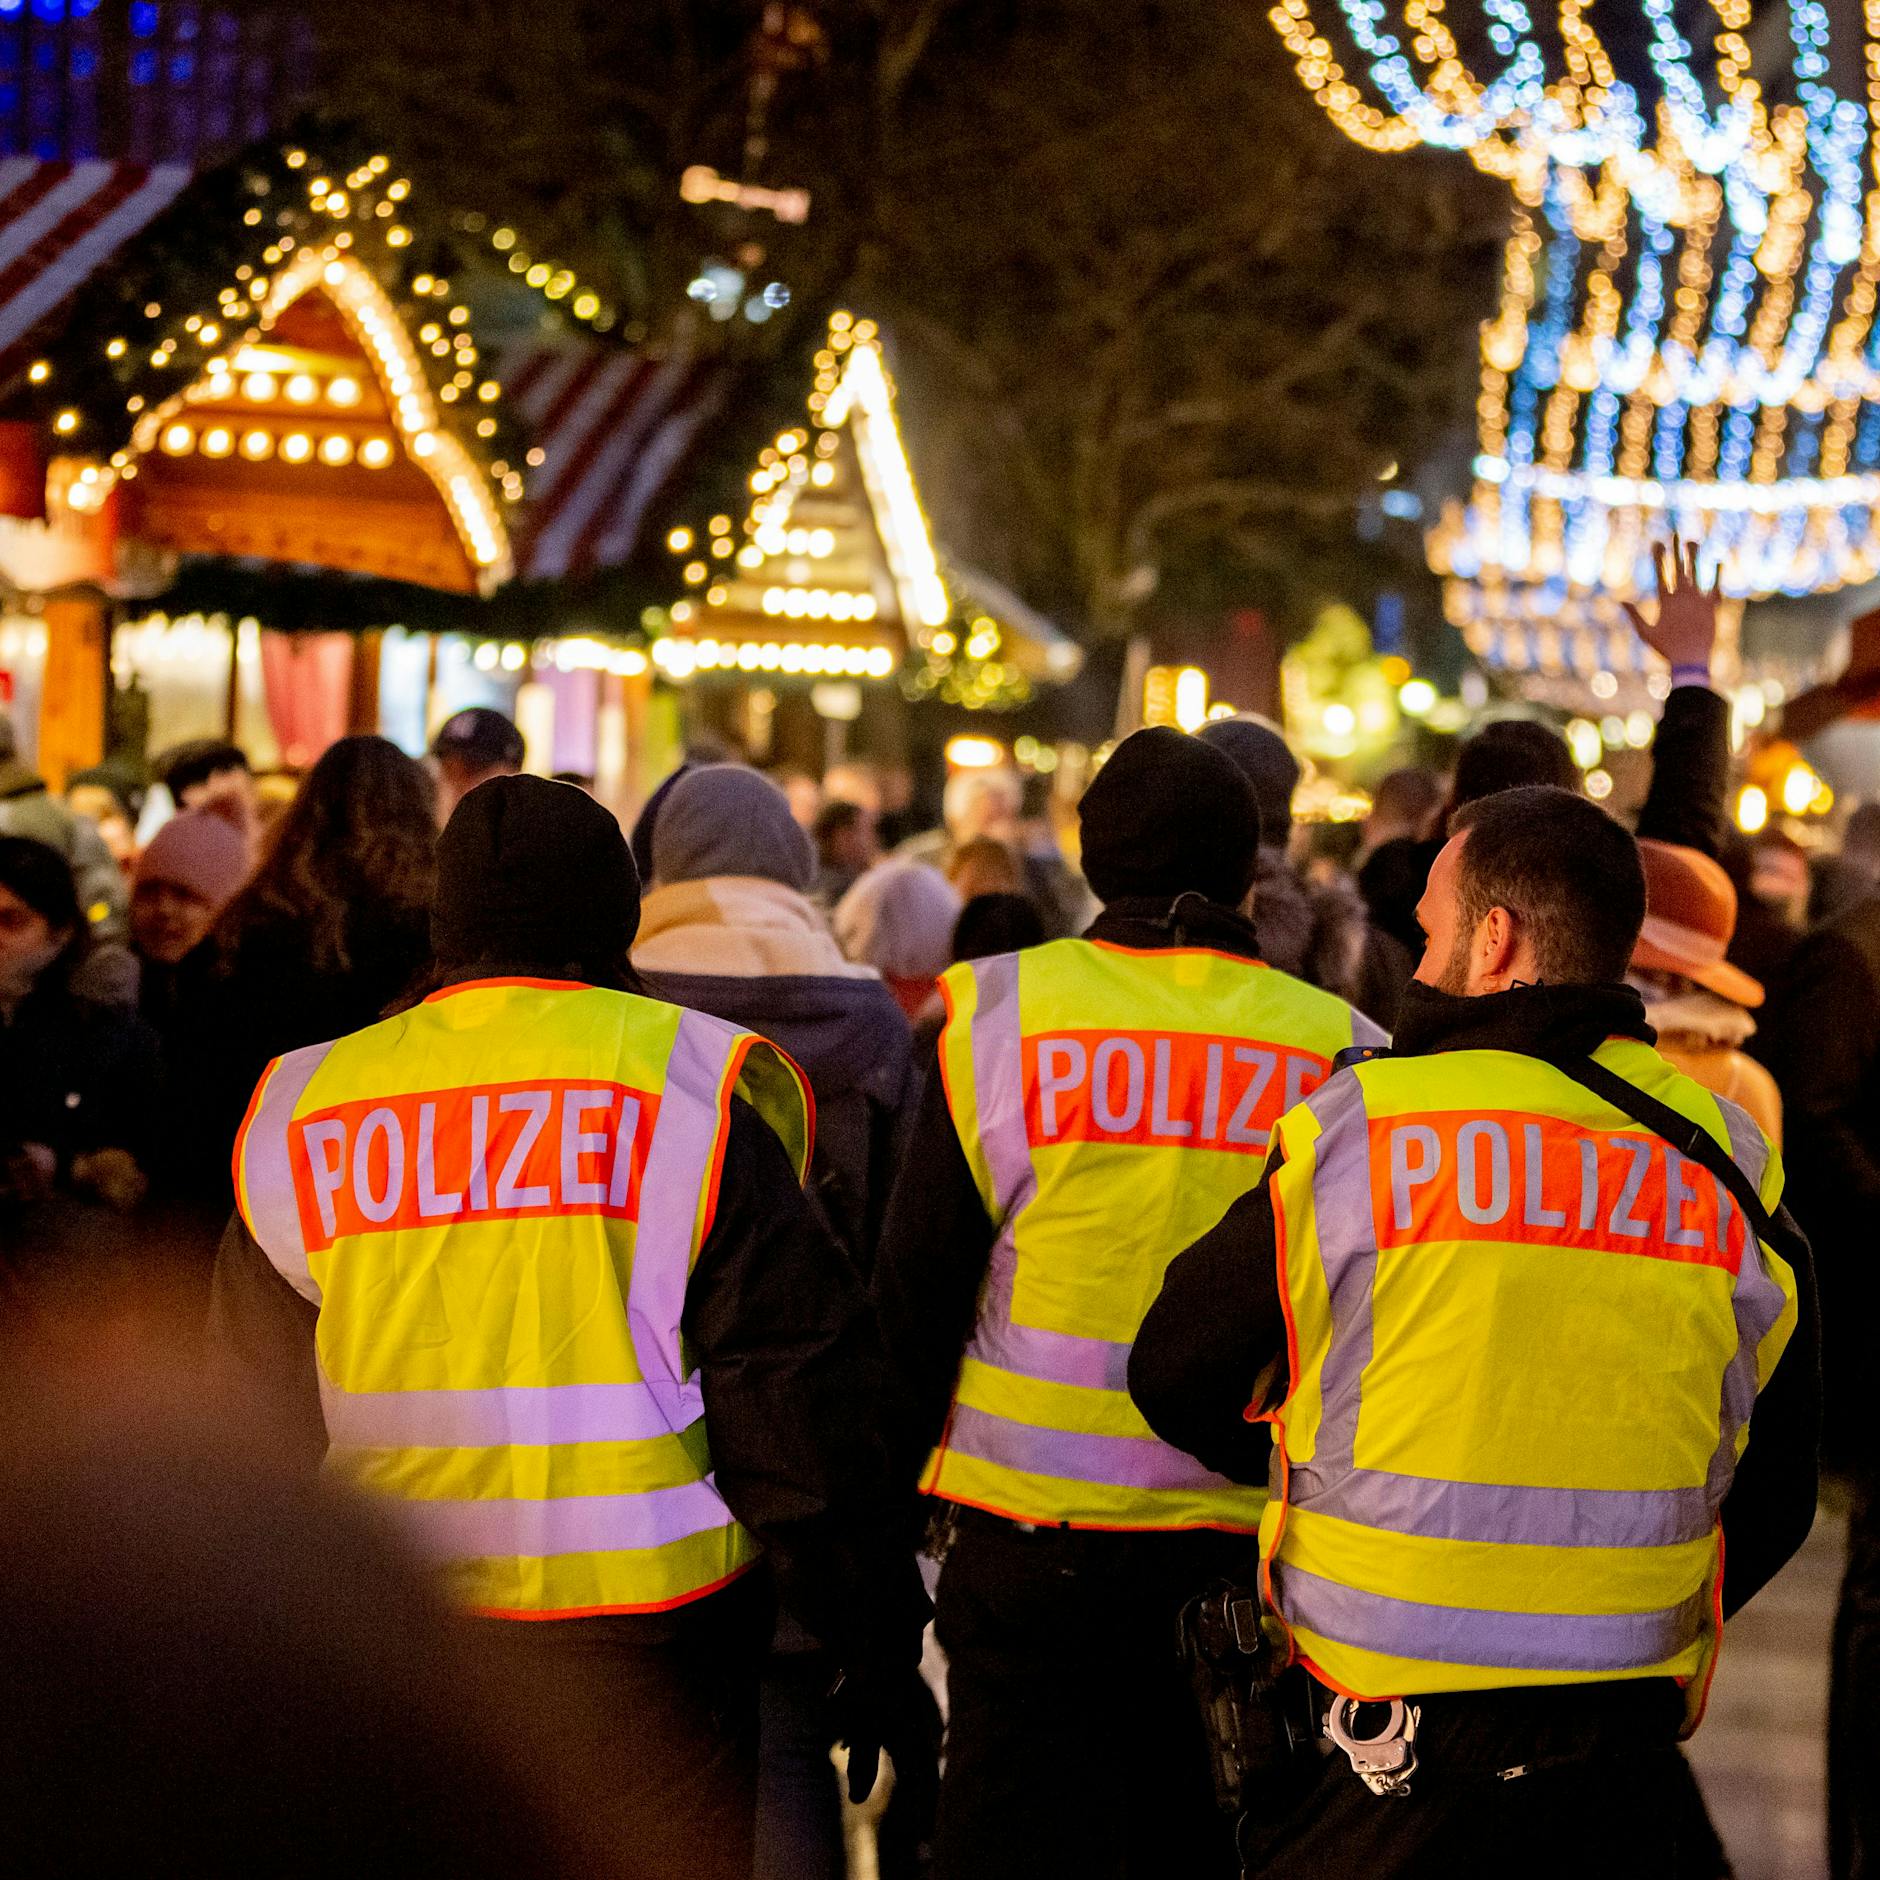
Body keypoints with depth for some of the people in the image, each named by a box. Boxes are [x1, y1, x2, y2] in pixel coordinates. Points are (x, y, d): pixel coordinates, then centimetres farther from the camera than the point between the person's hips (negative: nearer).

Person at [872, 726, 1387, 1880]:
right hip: (1258, 1550, 1)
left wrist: (895, 1484, 10)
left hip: (1035, 1535, -1)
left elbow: (917, 1291, 0)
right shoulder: (1345, 1050, -2)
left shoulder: (998, 1015, -4)